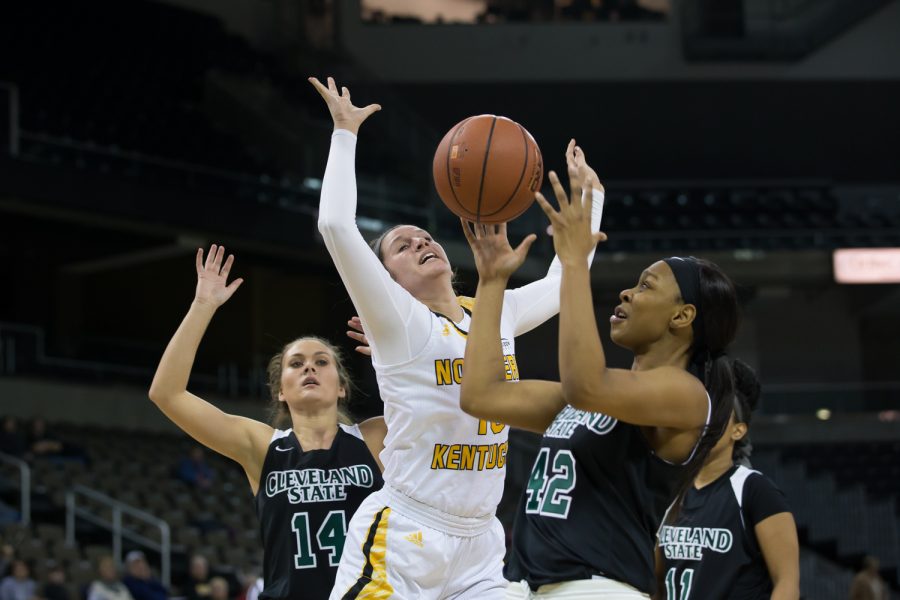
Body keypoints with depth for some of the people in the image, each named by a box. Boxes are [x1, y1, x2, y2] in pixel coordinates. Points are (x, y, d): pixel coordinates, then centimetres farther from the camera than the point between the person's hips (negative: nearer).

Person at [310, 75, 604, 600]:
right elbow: (336, 225, -18)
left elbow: (565, 280, 27)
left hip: (479, 546, 6)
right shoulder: (399, 322, -6)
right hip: (403, 541, -6)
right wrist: (346, 134, -10)